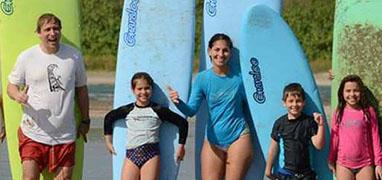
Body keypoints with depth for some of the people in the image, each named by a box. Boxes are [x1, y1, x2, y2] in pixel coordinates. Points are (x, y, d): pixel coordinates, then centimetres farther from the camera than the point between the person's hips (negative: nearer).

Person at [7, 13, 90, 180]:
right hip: (33, 132, -2)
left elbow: (81, 89, 14)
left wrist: (85, 121, 14)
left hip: (65, 133, 2)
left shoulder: (74, 56, 4)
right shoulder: (26, 57, -1)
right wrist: (18, 96, -18)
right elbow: (12, 85, 6)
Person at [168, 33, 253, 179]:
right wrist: (178, 102, -22)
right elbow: (191, 110, -5)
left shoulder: (239, 77, -2)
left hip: (238, 137, -2)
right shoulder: (202, 78, 1)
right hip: (213, 139, 2)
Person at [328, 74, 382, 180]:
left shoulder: (368, 111, -1)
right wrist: (331, 160, 10)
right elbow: (334, 138, 9)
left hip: (365, 164, -1)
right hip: (343, 164, 1)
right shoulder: (339, 112, 3)